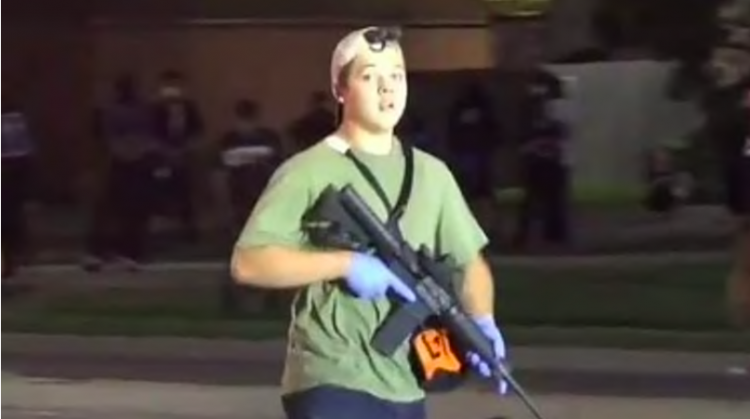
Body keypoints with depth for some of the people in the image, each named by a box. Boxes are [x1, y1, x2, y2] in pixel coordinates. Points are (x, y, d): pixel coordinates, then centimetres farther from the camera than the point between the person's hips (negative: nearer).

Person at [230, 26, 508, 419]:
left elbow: (469, 260, 19)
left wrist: (482, 322, -2)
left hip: (403, 387, 7)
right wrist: (346, 264, -20)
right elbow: (248, 262, -15)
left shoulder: (431, 174, 11)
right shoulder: (308, 172, -8)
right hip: (331, 384, -7)